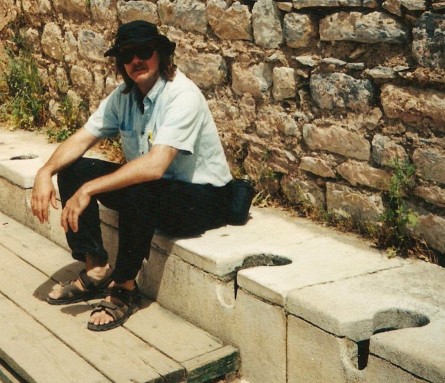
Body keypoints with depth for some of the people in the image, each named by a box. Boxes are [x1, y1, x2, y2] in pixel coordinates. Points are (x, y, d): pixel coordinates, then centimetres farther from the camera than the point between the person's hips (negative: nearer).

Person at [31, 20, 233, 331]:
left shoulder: (182, 95, -24)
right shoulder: (124, 96, 0)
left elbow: (155, 166, -35)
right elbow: (81, 140, 3)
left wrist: (88, 190, -34)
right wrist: (46, 171, -17)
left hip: (203, 198, -8)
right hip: (152, 186, 8)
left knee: (137, 191, -37)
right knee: (73, 169, -4)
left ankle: (125, 288, -16)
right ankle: (97, 271, -1)